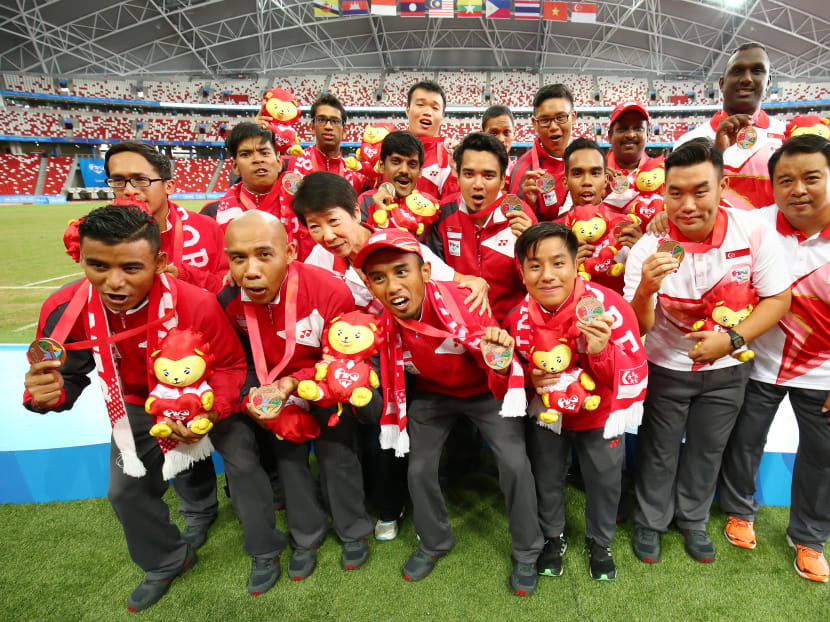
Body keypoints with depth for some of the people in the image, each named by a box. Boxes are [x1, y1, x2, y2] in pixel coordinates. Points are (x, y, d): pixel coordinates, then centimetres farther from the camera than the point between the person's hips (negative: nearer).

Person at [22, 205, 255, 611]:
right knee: (126, 491, 14)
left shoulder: (197, 304, -34)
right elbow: (67, 375, -8)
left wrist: (211, 411, -36)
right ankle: (168, 561, 44)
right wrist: (48, 393, -33)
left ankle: (266, 549, 28)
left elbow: (231, 365, -20)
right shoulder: (65, 310, -24)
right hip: (139, 406, 4)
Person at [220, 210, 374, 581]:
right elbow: (240, 360, -1)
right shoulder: (228, 301, -21)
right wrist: (250, 395, -16)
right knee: (287, 454, 9)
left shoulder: (331, 292, -33)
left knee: (336, 451, -1)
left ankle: (354, 532, 24)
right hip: (275, 388, 3)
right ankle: (307, 536, 30)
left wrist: (296, 383, -35)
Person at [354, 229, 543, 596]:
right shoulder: (380, 319, -22)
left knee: (515, 464, -13)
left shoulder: (461, 300, -35)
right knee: (419, 469, 5)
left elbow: (497, 368, -33)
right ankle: (434, 543, 36)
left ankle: (526, 554, 15)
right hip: (431, 393, 3)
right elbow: (386, 369, -1)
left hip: (483, 389, -3)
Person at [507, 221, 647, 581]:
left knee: (604, 481, 19)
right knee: (547, 478, 20)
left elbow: (635, 372, -26)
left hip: (601, 413, -1)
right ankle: (552, 538, 50)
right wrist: (530, 378, -25)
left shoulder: (609, 307, -30)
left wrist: (602, 352, -45)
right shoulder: (520, 317, -20)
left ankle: (599, 542, 50)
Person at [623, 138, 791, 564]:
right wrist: (645, 289, -41)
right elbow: (638, 328, -20)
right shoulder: (649, 248, -21)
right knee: (658, 452, 14)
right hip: (665, 368, -2)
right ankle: (649, 522, 39)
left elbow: (778, 299, -8)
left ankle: (692, 520, 45)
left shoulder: (753, 233, -18)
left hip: (726, 369, 2)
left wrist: (731, 339, -22)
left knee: (707, 450, 21)